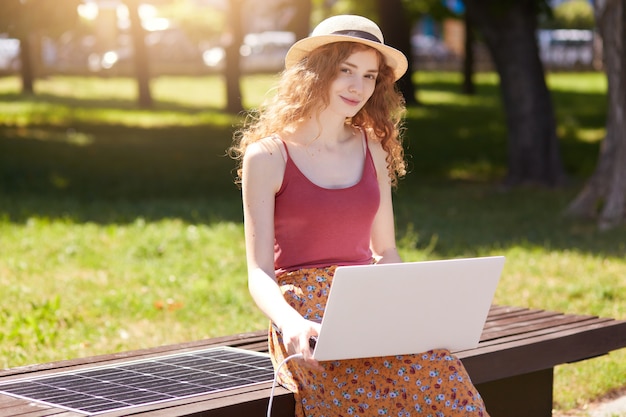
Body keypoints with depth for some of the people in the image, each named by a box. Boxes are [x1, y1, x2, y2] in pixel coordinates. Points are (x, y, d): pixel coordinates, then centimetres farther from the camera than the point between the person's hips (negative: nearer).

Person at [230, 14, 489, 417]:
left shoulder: (373, 149, 15)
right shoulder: (267, 155, 0)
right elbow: (260, 273, -4)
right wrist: (291, 323, -24)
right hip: (304, 311, -4)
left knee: (443, 384, -27)